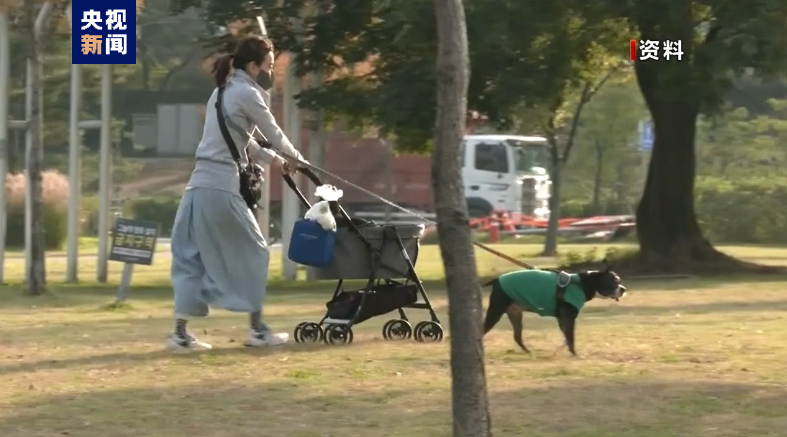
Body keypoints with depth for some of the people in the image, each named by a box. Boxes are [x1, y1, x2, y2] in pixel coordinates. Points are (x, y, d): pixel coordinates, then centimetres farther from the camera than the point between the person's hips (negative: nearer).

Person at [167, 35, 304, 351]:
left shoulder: (224, 91, 20)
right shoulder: (247, 93, -6)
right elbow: (273, 134, 2)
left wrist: (272, 159, 26)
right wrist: (297, 159, 19)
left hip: (200, 185, 8)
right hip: (222, 187, -8)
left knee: (192, 257, 7)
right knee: (252, 252, 5)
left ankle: (181, 332, 2)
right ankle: (257, 329, 8)